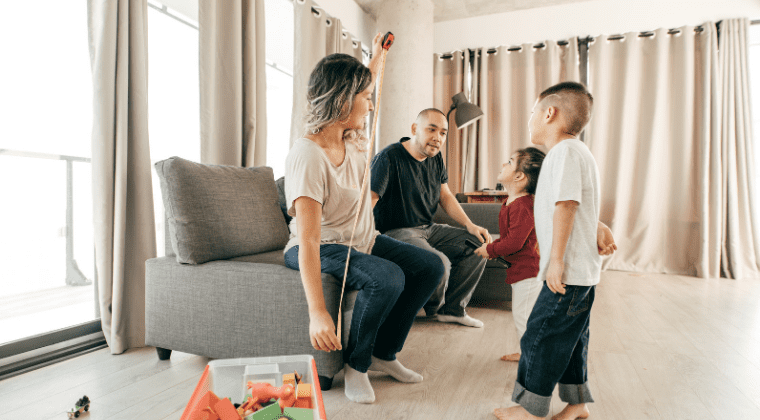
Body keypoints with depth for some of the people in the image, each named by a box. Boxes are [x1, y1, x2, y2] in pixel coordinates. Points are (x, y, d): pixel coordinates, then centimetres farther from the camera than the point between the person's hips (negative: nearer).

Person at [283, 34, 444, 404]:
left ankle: (383, 353, 9)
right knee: (387, 277, -33)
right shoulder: (307, 155, -27)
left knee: (430, 266, -2)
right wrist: (317, 313, -35)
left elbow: (365, 100, 27)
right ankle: (356, 364, -6)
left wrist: (376, 56, 33)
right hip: (323, 249, -9)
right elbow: (308, 240, -32)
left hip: (362, 241, 9)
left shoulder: (354, 140, -1)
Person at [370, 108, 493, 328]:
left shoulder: (436, 159, 10)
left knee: (480, 244, 0)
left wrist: (470, 225, 6)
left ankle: (452, 308, 10)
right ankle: (432, 309, 5)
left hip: (428, 229, 9)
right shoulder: (389, 158, -16)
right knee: (439, 263, -32)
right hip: (397, 232, -9)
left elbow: (446, 196, 18)